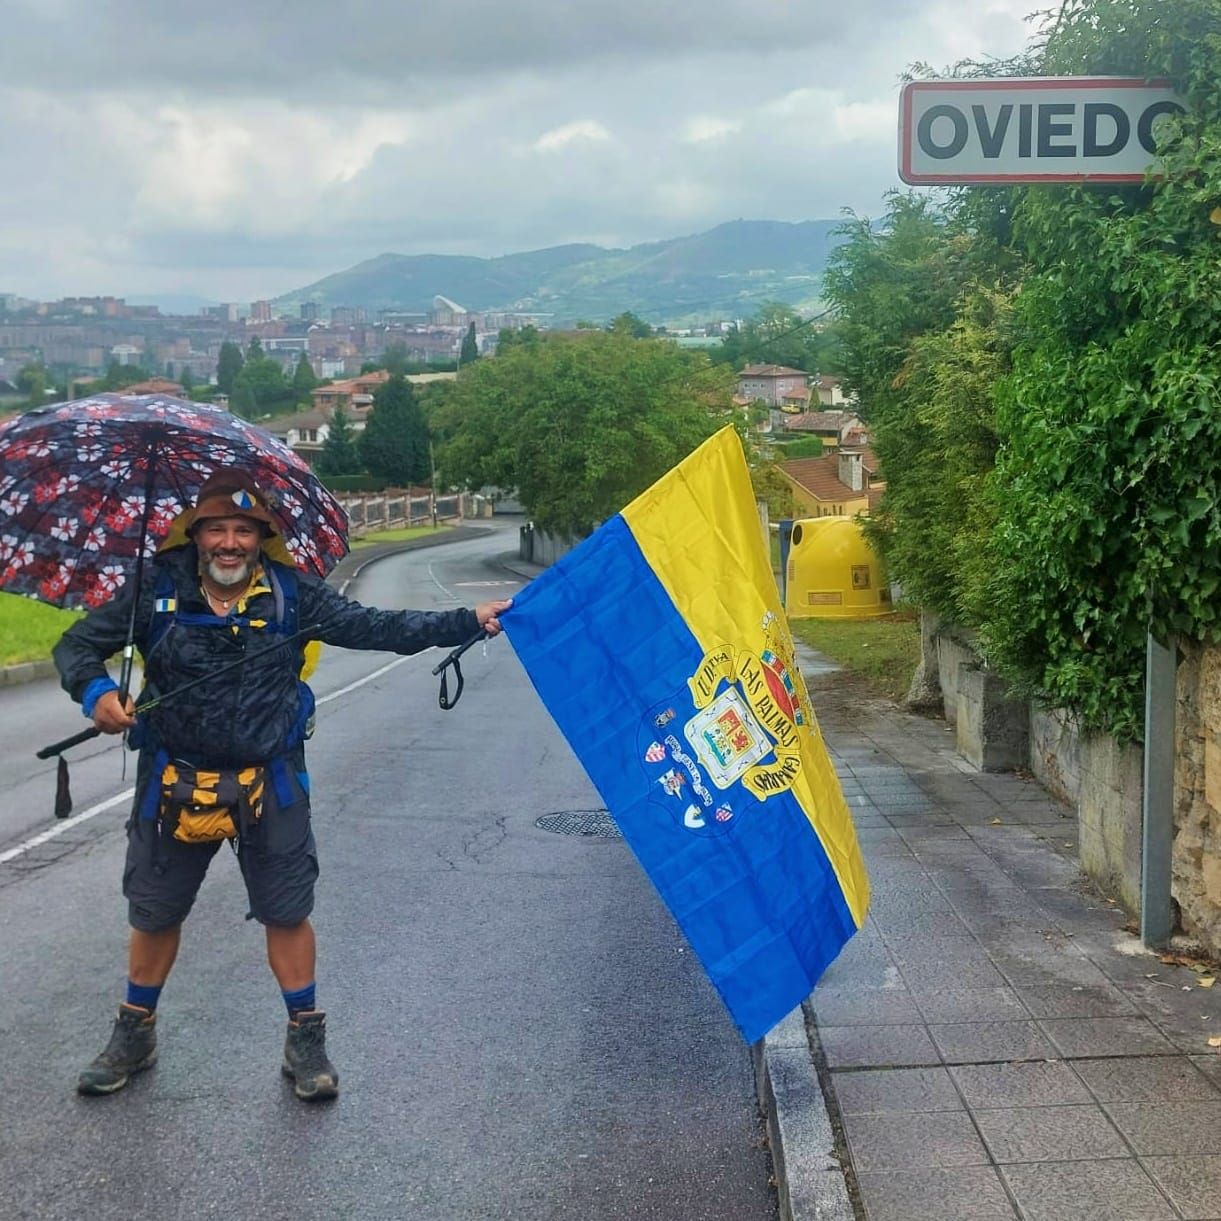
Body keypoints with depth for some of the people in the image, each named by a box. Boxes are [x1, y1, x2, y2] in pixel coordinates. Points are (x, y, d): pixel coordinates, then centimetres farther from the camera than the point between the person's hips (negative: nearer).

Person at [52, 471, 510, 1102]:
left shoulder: (292, 593, -7)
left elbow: (378, 627, -9)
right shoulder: (157, 590, -7)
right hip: (174, 783, 1)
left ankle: (306, 1039, 25)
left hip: (270, 783, -1)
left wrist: (468, 621, -18)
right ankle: (134, 1035, 37)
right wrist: (95, 691, -25)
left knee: (287, 912, 7)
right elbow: (77, 644, -2)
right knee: (154, 914, 15)